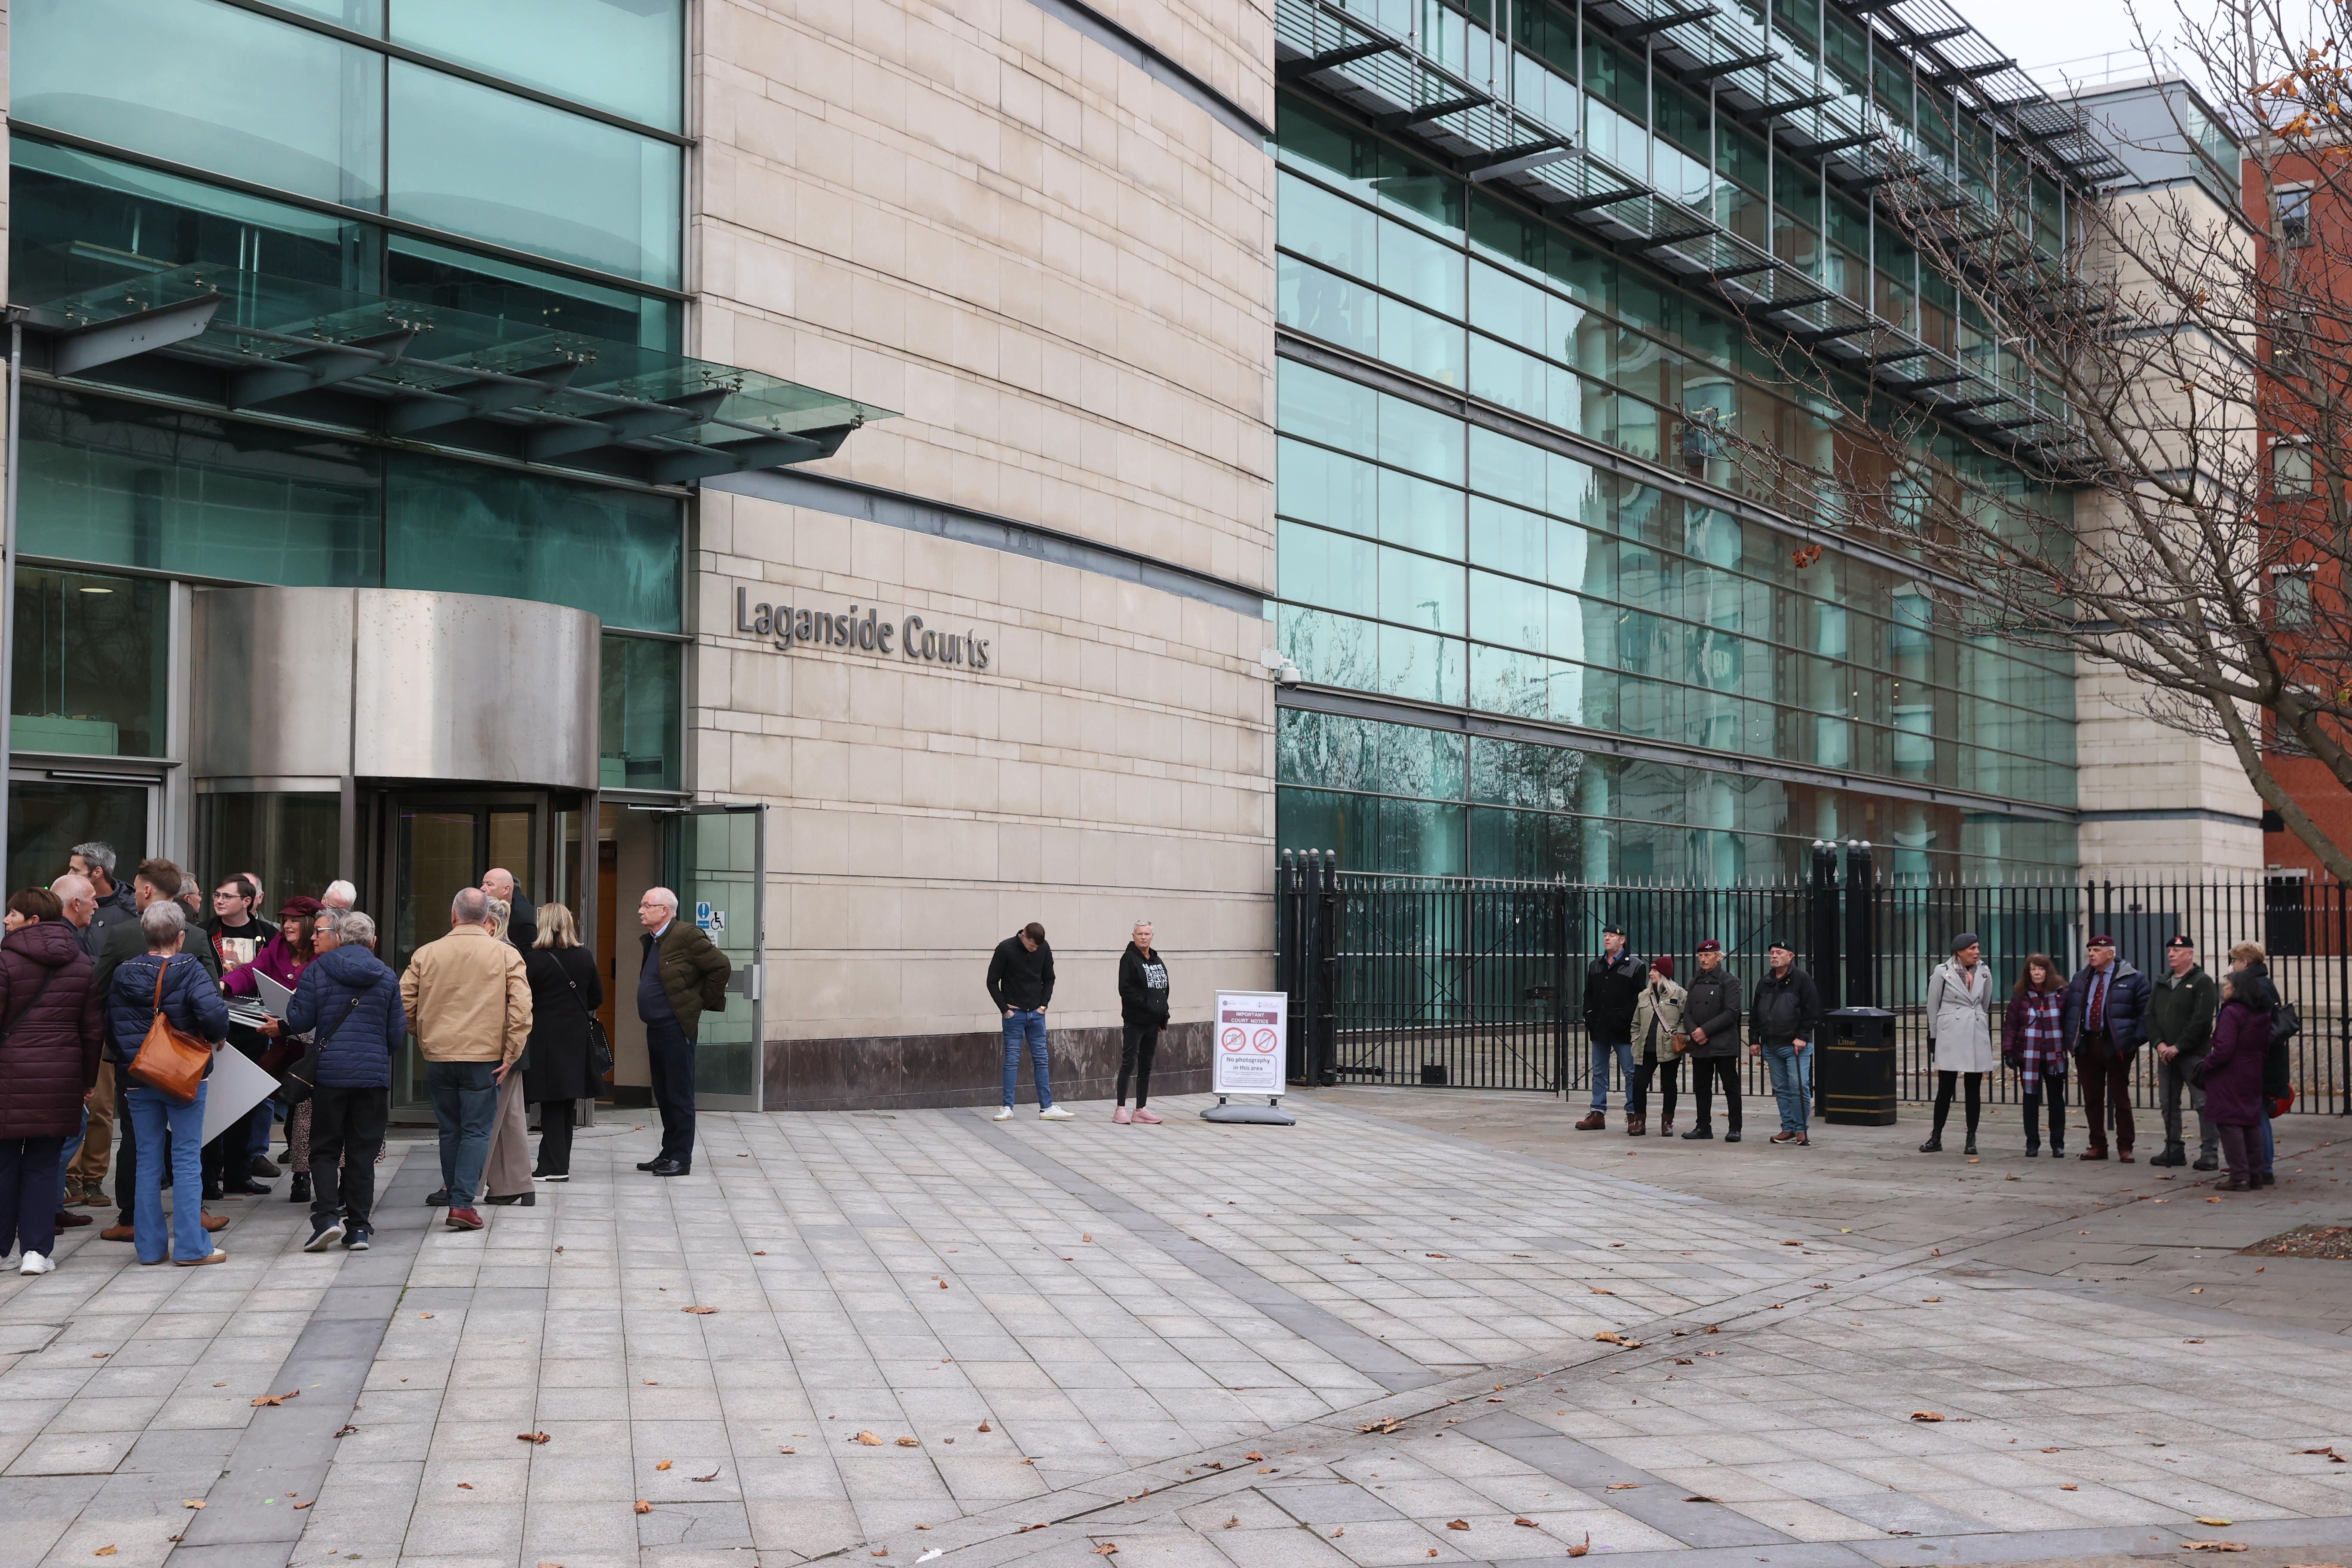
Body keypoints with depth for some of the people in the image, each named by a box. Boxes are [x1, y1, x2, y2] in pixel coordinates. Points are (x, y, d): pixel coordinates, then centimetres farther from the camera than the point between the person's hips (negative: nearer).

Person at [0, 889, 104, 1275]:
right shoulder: (82, 963, 7)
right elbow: (94, 1028, 8)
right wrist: (89, 1080, 16)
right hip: (61, 1079, 3)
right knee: (43, 1163, 8)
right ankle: (36, 1250, 6)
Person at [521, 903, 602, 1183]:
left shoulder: (533, 960, -12)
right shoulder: (585, 958, 3)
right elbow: (597, 998, 9)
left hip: (545, 1040, -5)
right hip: (576, 1039, 5)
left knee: (551, 1104, 0)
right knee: (567, 1104, 12)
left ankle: (554, 1167, 1)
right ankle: (558, 1164, 18)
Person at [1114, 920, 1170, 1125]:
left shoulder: (1158, 961, 16)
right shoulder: (1129, 959, -7)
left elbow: (1164, 989, 19)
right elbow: (1126, 990, -15)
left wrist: (1163, 1014, 7)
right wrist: (1146, 1004, -20)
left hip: (1153, 1023, 7)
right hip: (1134, 1021, -7)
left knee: (1146, 1067, 9)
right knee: (1128, 1063, -8)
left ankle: (1140, 1110, 14)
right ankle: (1120, 1109, -4)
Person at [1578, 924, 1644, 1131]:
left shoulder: (1635, 966, -2)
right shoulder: (1594, 966, 15)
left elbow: (1639, 997, -8)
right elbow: (1588, 995, 18)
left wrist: (1624, 1017, -16)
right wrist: (1590, 1015, 3)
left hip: (1623, 1030, -6)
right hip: (1599, 1028, 6)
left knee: (1630, 1073, -2)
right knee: (1599, 1072, 9)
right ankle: (1598, 1113, 13)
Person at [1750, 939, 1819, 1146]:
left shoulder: (1802, 979, -3)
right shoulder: (1765, 982, 14)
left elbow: (1812, 1011, -7)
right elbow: (1755, 1014, 19)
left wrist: (1802, 1037, -13)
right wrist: (1754, 1040, 13)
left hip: (1796, 1045, -6)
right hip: (1770, 1046, 6)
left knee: (1799, 1088, -9)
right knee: (1781, 1090, 8)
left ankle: (1800, 1129, 0)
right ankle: (1788, 1129, 14)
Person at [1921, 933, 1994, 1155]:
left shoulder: (1984, 973, 7)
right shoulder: (1943, 972, -3)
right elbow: (1933, 1006, 3)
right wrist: (1934, 1037, 6)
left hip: (1977, 1036, 3)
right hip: (1950, 1036, -3)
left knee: (1974, 1089, 4)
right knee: (1945, 1088, -2)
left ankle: (1971, 1140, 10)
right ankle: (1936, 1139, 5)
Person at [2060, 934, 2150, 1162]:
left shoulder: (2132, 979, -2)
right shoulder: (2079, 979, 13)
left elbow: (2145, 1012, -4)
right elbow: (2070, 1012, 15)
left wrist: (2135, 1041, -12)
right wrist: (2071, 1040, 5)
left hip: (2116, 1047, -5)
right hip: (2087, 1045, 5)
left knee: (2120, 1098, 1)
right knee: (2092, 1099, 8)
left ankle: (2125, 1148, 8)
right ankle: (2098, 1146, 16)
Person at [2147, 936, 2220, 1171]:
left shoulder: (2202, 982, -6)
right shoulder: (2161, 983, 16)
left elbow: (2201, 1020, -15)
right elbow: (2150, 1015, 13)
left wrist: (2178, 1047, -16)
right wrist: (2160, 1044, -3)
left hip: (2194, 1054, -7)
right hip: (2165, 1054, 7)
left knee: (2203, 1103, -6)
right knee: (2168, 1104, 10)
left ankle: (2209, 1153, -3)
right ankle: (2174, 1150, 18)